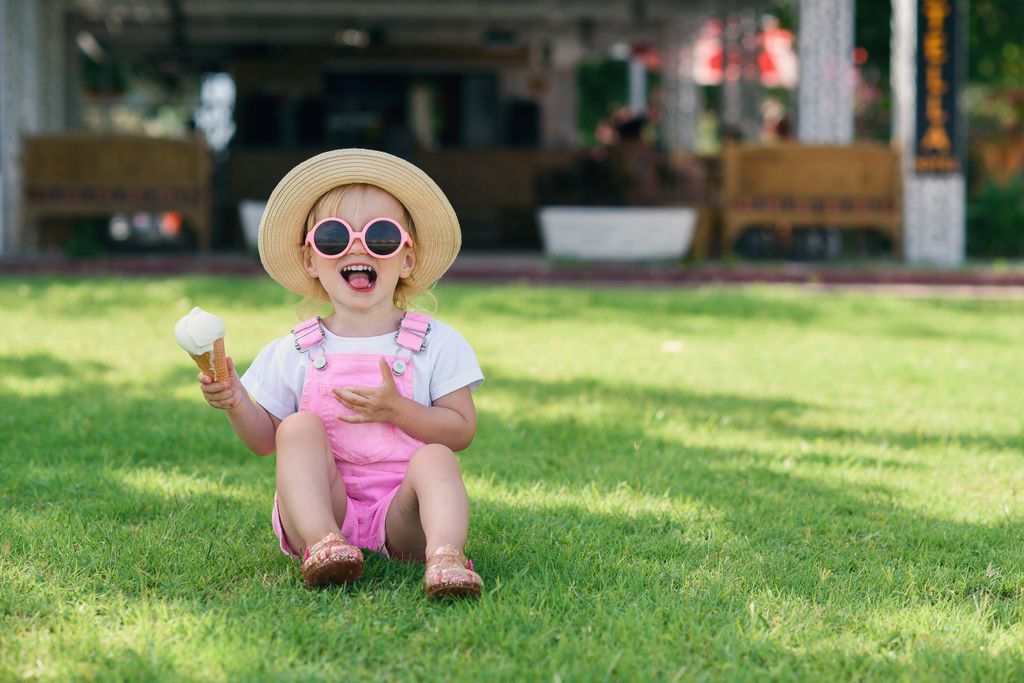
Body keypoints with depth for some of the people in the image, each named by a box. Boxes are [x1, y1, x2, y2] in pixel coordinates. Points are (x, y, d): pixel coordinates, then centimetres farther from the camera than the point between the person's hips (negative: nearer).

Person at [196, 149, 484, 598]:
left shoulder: (437, 344, 4)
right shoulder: (292, 353, 8)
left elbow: (461, 429, -1)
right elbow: (265, 440, 11)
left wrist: (396, 410, -16)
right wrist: (236, 403, -10)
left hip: (400, 512, -1)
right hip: (325, 503, 1)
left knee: (435, 457, -28)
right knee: (301, 427, -21)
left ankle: (444, 555, -52)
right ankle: (321, 543, -39)